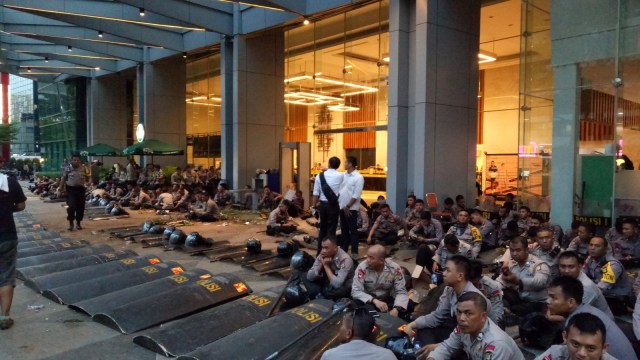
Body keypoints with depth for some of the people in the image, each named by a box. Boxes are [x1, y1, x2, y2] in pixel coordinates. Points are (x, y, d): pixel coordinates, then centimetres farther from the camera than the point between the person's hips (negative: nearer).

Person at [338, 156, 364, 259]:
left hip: (351, 208, -6)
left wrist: (348, 206, -15)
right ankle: (343, 250, 23)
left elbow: (356, 195, -15)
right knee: (344, 229, 14)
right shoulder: (344, 175, 10)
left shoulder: (358, 177, -10)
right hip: (342, 207, 6)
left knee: (353, 230, 0)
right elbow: (339, 189, 12)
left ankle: (354, 252, 6)